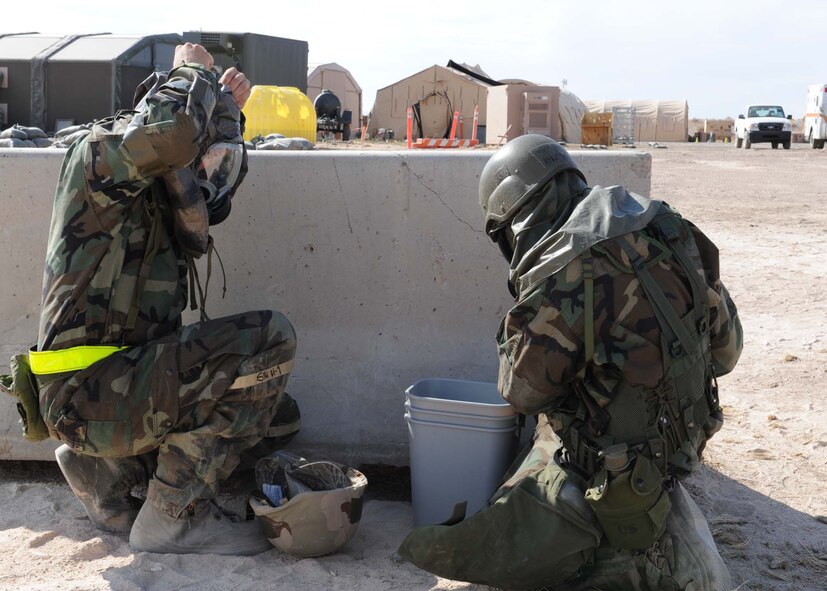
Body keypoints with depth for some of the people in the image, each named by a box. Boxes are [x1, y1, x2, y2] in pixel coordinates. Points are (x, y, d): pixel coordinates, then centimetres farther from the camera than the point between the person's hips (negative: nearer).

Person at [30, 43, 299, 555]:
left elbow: (211, 206, 36)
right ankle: (175, 514, -13)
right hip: (90, 392, -10)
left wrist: (228, 110, 26)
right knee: (270, 338, -18)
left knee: (275, 409, 20)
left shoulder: (154, 191, 17)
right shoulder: (101, 153, -9)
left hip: (119, 384, 10)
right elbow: (173, 132, -31)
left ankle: (107, 468, 16)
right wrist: (193, 72, -10)